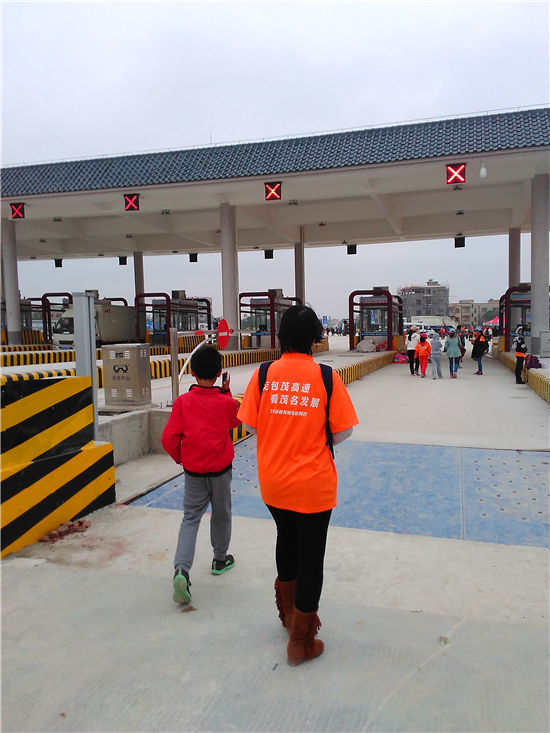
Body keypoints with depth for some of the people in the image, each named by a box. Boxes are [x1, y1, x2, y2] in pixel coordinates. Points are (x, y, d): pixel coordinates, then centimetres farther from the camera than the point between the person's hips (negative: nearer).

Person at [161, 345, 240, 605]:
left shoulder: (182, 402, -11)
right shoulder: (226, 402, -11)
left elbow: (168, 439, -10)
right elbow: (236, 420, 11)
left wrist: (179, 457, 8)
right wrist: (226, 394, 12)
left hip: (193, 470, 0)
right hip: (220, 469, 0)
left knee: (190, 518, 6)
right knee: (221, 515, 19)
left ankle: (181, 569, -12)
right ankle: (221, 559, 36)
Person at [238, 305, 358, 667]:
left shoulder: (264, 374, -8)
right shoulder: (327, 377, -13)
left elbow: (250, 424, -1)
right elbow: (342, 433, -9)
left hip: (272, 481, 3)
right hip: (313, 484, -3)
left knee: (286, 539, 27)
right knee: (310, 556, 12)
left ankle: (289, 611, 47)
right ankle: (300, 642, 26)